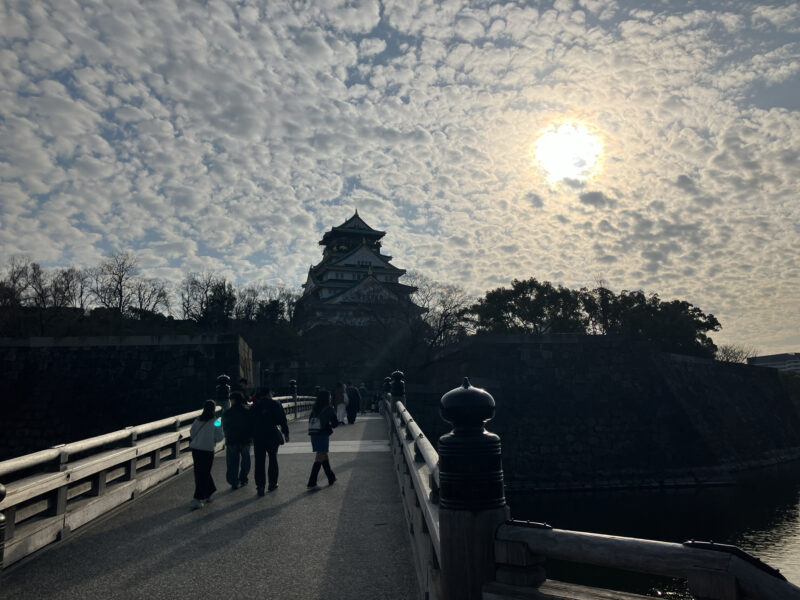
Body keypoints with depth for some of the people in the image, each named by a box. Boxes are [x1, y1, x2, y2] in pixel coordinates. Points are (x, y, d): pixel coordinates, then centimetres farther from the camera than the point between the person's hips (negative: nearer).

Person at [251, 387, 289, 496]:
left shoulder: (254, 406, 5)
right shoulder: (275, 404, -2)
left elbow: (250, 421, 6)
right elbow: (282, 420, -3)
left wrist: (252, 435, 13)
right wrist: (286, 433, 4)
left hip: (258, 437, 2)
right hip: (272, 436, -1)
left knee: (259, 462, 4)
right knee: (273, 459, 14)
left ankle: (260, 486, -2)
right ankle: (272, 483, 17)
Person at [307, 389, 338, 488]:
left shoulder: (314, 409, 10)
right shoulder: (328, 409, -5)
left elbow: (310, 421, 11)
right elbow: (335, 423, -2)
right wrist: (330, 425, 19)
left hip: (314, 435, 6)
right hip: (323, 435, -6)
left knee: (324, 455, 18)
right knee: (320, 458, -3)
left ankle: (331, 478, 30)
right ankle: (311, 483, -7)